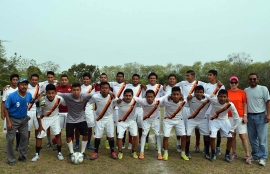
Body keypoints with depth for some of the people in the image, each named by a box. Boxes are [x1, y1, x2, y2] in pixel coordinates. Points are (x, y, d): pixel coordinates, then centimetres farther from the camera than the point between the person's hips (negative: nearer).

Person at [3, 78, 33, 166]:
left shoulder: (29, 95, -10)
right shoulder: (12, 96, -22)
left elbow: (31, 102, 14)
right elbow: (5, 109, -14)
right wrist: (8, 122, -17)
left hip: (24, 119, 4)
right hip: (13, 119, -4)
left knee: (25, 137, 11)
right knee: (10, 139, 0)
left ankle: (22, 156, 28)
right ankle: (11, 159, 15)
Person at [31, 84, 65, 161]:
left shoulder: (59, 99, -26)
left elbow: (65, 105, -3)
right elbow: (39, 114, -16)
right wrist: (40, 125, -11)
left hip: (55, 117, 1)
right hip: (44, 118, -1)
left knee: (58, 134, -4)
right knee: (39, 136, 1)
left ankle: (59, 153, 12)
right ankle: (37, 154, 19)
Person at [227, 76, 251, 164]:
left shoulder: (242, 92, 3)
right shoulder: (227, 92, 4)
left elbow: (245, 105, 4)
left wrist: (245, 116, -4)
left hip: (240, 117, -1)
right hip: (230, 117, 1)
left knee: (243, 136, -3)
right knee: (232, 136, 8)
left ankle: (248, 156, 3)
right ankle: (234, 153, 19)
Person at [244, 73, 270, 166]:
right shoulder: (246, 90, 10)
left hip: (261, 116, -4)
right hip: (250, 116, 4)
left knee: (262, 138, -3)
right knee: (252, 138, 10)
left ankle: (262, 157, 5)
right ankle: (255, 155, 21)